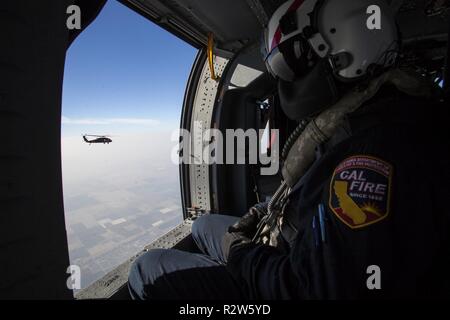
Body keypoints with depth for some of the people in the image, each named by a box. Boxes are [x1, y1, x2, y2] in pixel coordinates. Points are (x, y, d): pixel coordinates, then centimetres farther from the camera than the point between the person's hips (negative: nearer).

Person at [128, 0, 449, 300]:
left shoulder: (378, 148, -31)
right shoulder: (354, 125, 3)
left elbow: (330, 289, -33)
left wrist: (241, 253, -17)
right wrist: (260, 214, 0)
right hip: (286, 251, 9)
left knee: (149, 271, -5)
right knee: (205, 226, 23)